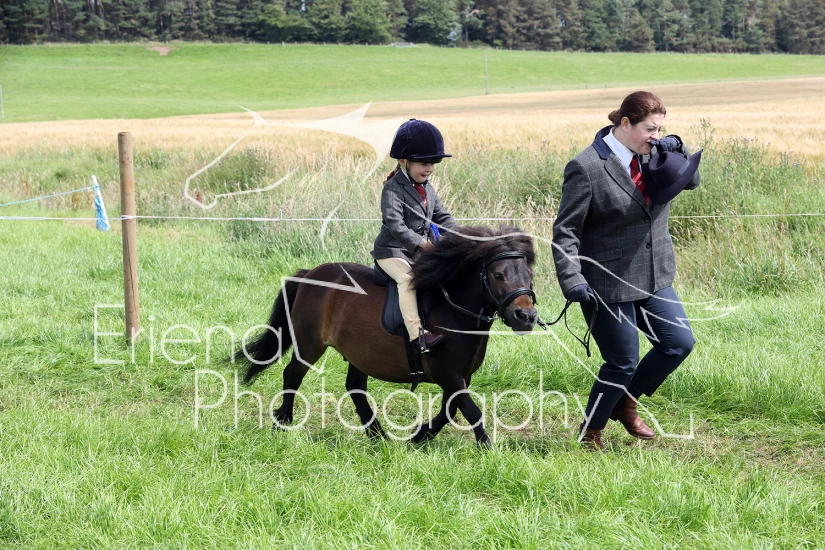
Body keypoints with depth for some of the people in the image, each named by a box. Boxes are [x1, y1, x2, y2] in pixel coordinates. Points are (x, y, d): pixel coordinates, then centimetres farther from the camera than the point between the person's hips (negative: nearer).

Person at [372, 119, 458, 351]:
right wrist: (421, 243, -34)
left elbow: (441, 217, 16)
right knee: (407, 278, -32)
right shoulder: (393, 189, -15)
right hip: (393, 251, -9)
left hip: (421, 252, 9)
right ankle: (417, 333, -43)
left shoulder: (427, 188, 12)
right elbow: (394, 224, -26)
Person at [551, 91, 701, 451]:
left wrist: (677, 150, -6)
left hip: (654, 279, 7)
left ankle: (625, 403, 26)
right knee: (622, 363, 0)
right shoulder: (586, 168, -16)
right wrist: (572, 281, -24)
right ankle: (590, 431, 24)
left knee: (680, 343, 4)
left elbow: (691, 180, 15)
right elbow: (565, 232, -14)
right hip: (608, 286, -7)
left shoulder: (652, 156, 4)